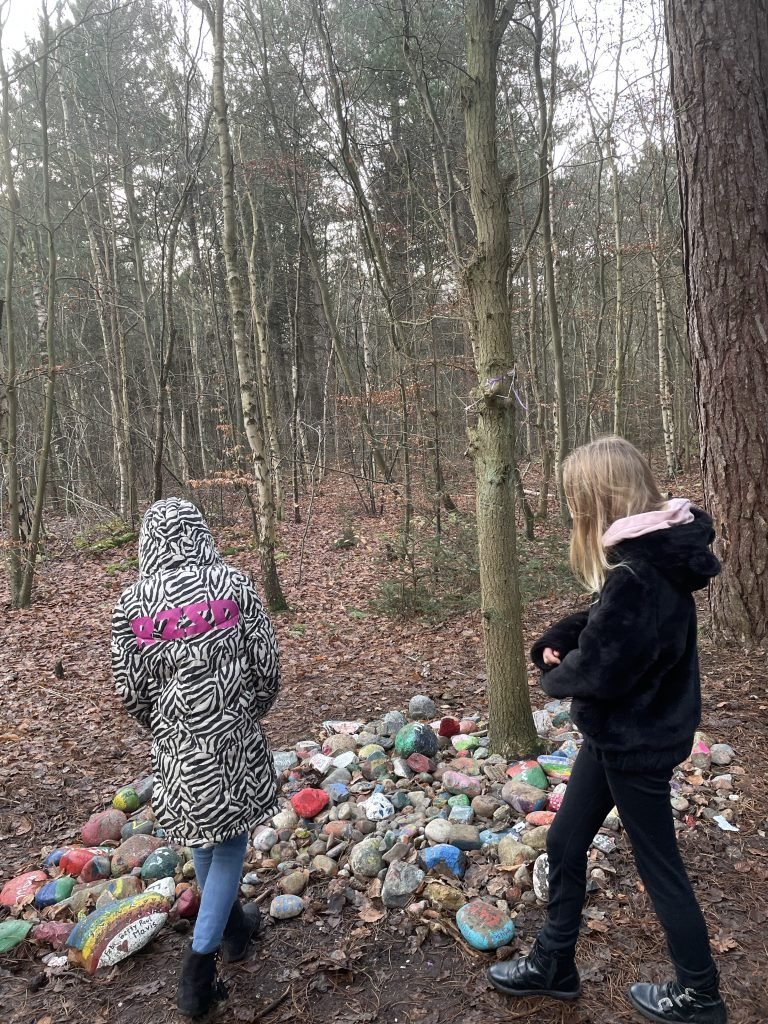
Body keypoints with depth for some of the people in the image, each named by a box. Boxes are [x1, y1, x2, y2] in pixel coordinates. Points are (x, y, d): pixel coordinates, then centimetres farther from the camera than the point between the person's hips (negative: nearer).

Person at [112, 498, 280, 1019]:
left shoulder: (132, 602, -9)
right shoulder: (233, 584, -14)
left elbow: (130, 687, -3)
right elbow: (267, 665, -9)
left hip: (175, 744, 3)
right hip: (233, 738, -3)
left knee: (204, 835, 24)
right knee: (230, 839, 14)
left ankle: (232, 925, 46)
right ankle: (198, 968, 13)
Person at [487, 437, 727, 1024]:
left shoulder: (638, 576, -30)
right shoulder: (653, 557, 0)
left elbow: (595, 668, -27)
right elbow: (600, 621, 10)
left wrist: (554, 676, -7)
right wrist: (556, 641, -7)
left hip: (636, 742, -9)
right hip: (617, 732, 9)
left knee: (658, 864, 13)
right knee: (565, 844, 18)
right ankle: (553, 965, 38)